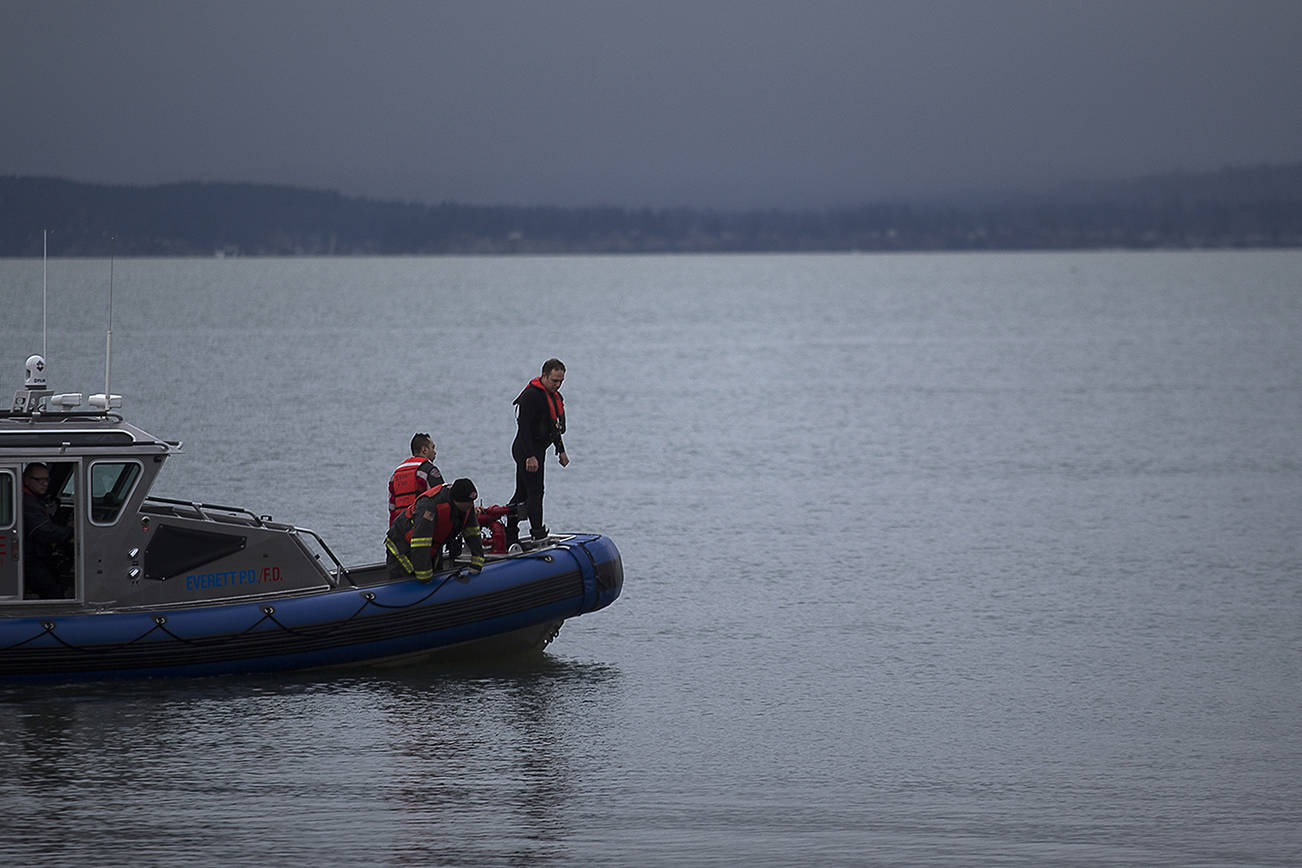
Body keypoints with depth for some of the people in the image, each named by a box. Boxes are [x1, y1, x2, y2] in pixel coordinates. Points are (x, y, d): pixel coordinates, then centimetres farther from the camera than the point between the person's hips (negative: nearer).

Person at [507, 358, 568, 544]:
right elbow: (523, 427, -23)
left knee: (522, 493, 13)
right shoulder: (531, 395, -19)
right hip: (526, 451, -10)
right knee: (535, 492, -12)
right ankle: (538, 535, -13)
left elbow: (554, 427, 26)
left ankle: (509, 537, 19)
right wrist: (530, 456, -28)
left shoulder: (554, 395, 13)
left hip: (537, 450, 10)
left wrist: (561, 451, 26)